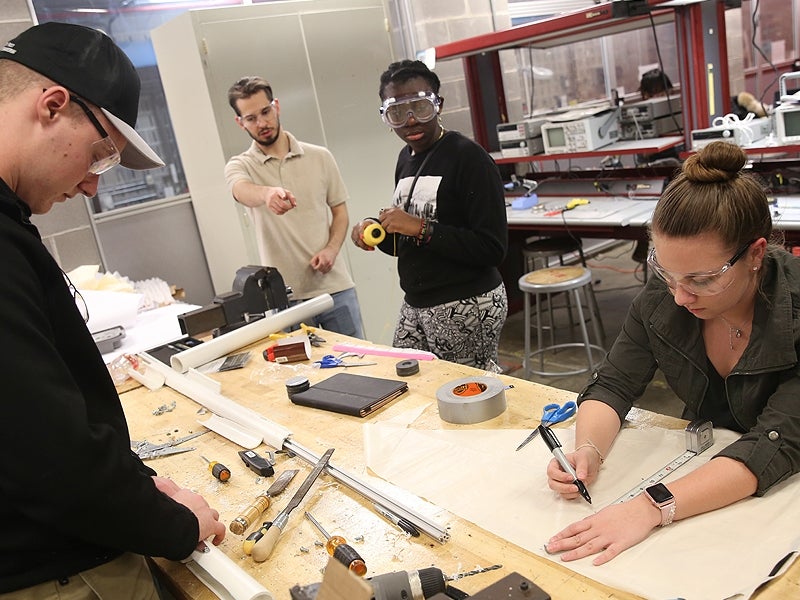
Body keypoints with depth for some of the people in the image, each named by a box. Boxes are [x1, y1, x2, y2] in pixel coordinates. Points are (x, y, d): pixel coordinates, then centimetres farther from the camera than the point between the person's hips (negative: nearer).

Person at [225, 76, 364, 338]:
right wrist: (268, 193, -47)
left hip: (335, 287, 2)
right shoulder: (239, 166, 1)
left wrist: (332, 249, -8)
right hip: (283, 297, -1)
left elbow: (340, 211, 12)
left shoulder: (320, 157, 7)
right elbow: (243, 191, -23)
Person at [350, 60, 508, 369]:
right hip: (415, 305, 8)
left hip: (466, 308, -7)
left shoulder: (468, 157, -13)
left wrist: (420, 228, -21)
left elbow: (492, 248, -20)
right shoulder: (406, 158, 11)